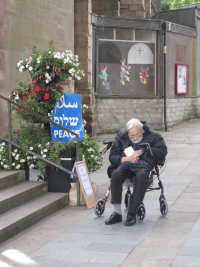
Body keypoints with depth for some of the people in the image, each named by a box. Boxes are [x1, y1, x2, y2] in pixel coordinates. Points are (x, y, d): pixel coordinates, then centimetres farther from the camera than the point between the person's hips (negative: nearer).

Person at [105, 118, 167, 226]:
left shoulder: (153, 136, 12)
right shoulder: (121, 137, 18)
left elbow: (162, 151, 1)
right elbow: (112, 157, 12)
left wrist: (143, 151, -4)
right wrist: (125, 159, -8)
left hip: (143, 164, -2)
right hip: (126, 164, 2)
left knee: (141, 176, -39)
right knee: (116, 174, -33)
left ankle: (132, 214, -35)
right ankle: (117, 212, -29)